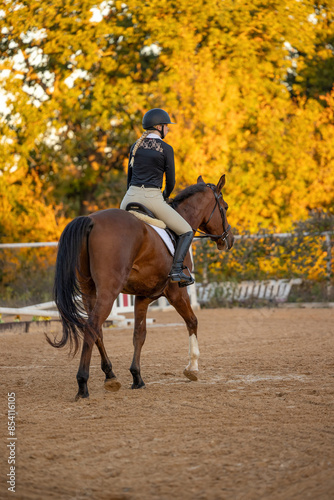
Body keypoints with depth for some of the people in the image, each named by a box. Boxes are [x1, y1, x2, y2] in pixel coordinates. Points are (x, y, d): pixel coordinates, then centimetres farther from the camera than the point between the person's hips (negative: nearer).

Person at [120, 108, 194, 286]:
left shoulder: (135, 146, 13)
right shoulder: (166, 149, -3)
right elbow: (171, 182, 0)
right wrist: (164, 197, 20)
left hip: (131, 197, 5)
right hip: (152, 198, -5)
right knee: (186, 232, 7)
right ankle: (176, 269, -11)